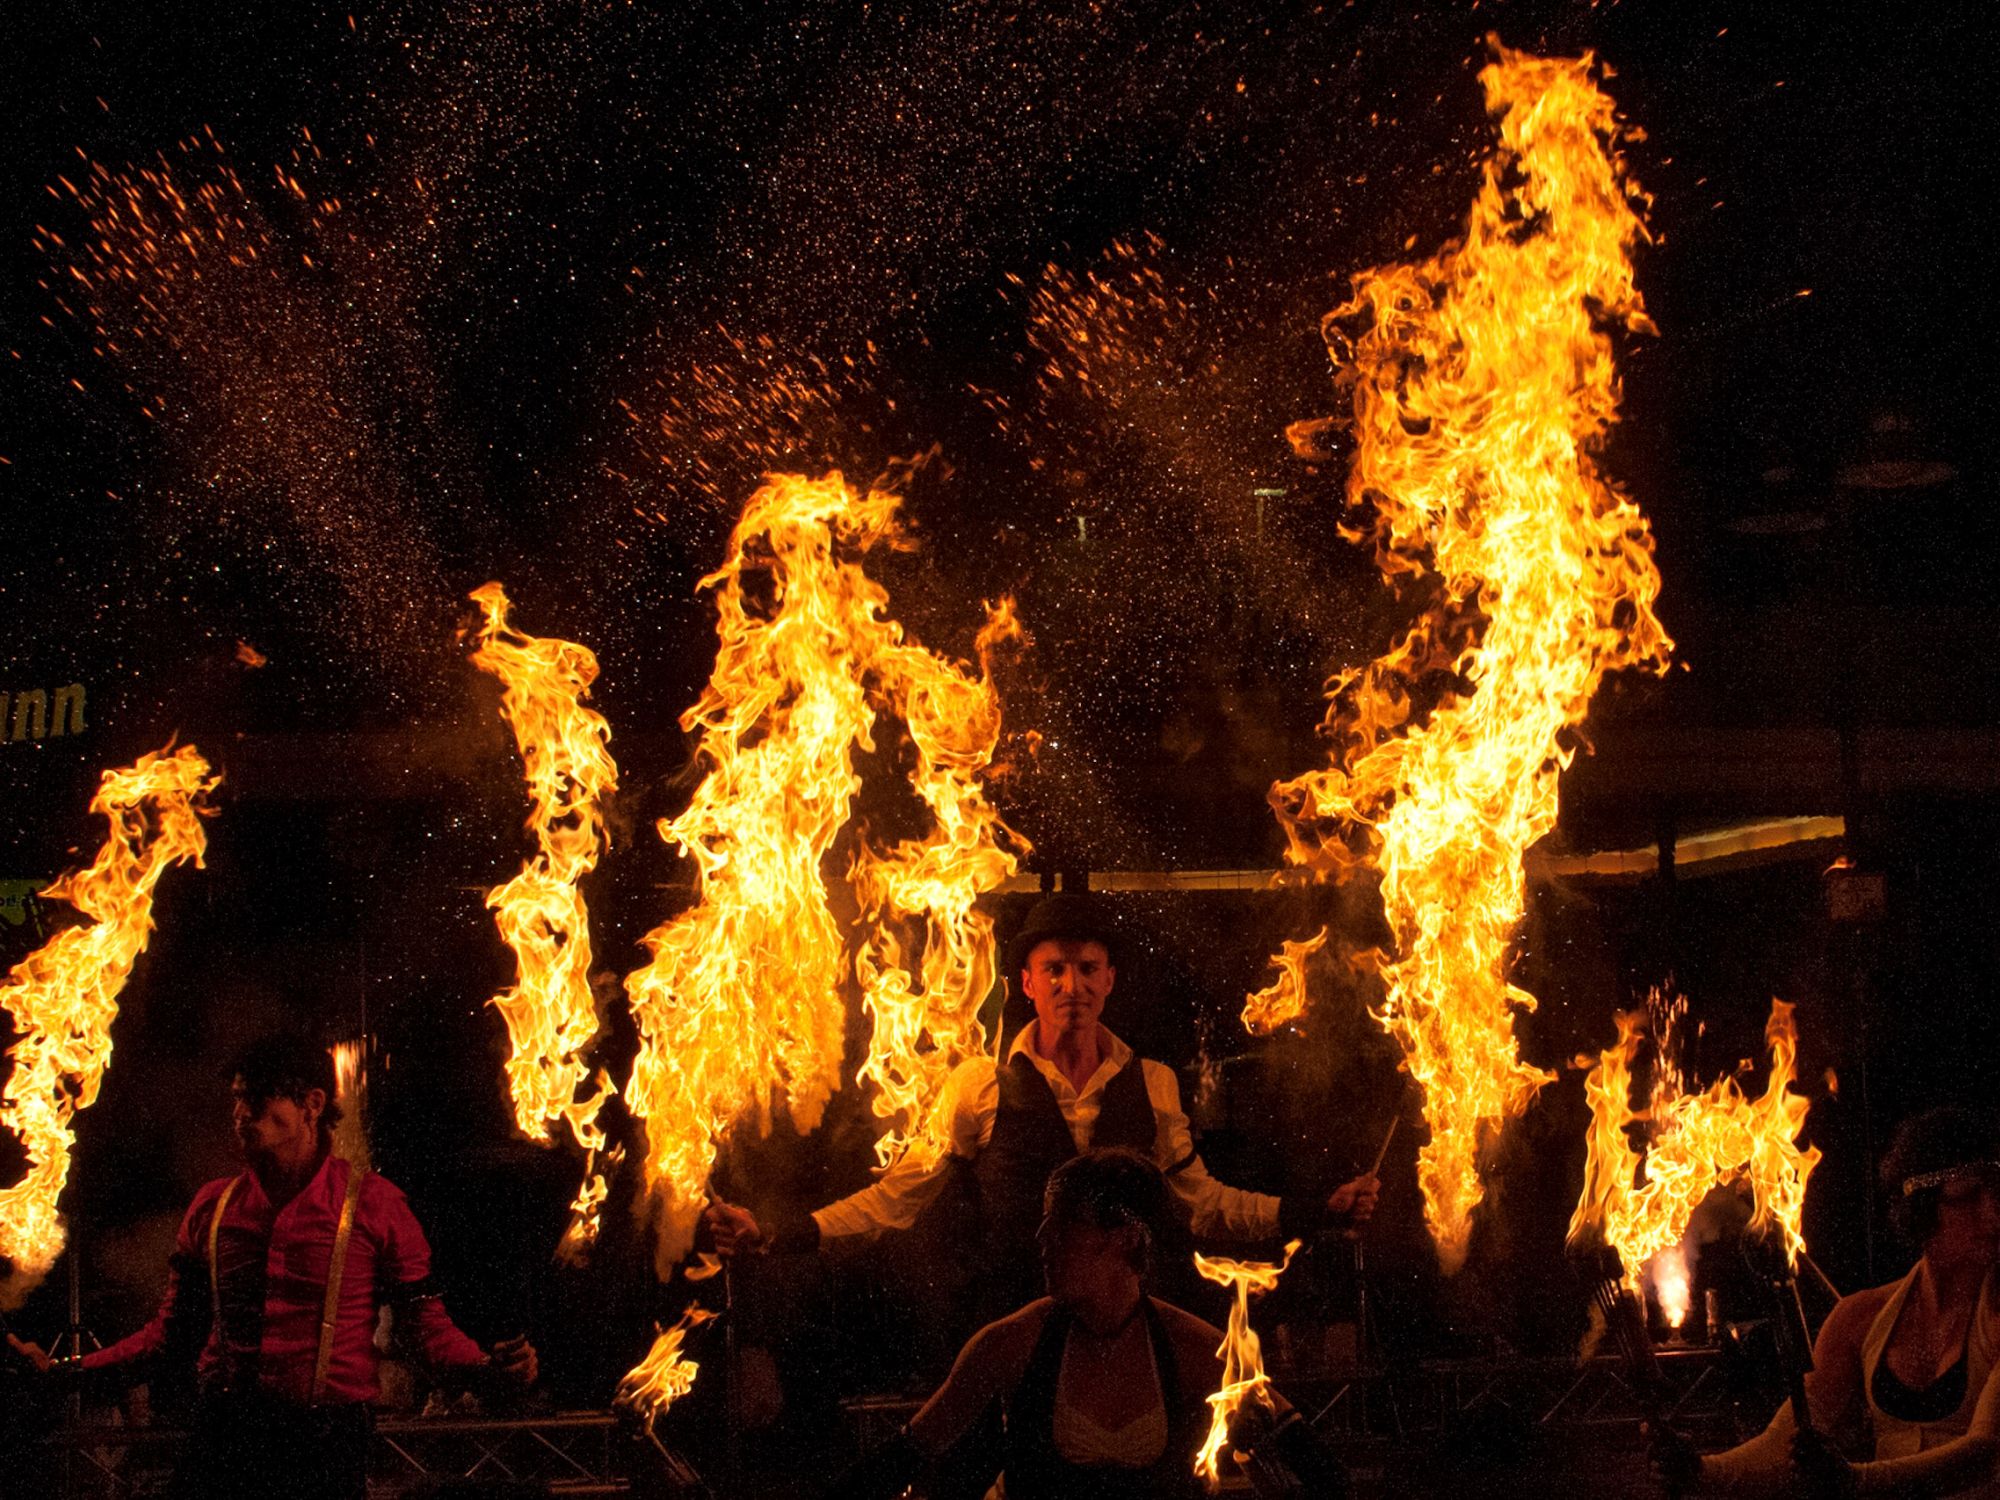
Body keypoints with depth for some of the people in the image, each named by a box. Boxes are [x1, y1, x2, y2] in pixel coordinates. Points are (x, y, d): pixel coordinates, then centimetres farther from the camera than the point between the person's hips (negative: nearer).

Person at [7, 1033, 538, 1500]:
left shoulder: (371, 1204, -1)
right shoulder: (213, 1207, 11)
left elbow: (426, 1323, -3)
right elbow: (173, 1330, 16)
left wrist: (485, 1369, -23)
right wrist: (64, 1370, 7)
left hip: (324, 1444, -3)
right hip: (220, 1437, 3)